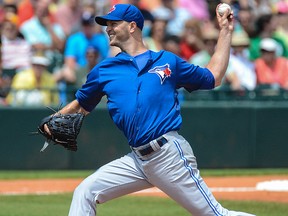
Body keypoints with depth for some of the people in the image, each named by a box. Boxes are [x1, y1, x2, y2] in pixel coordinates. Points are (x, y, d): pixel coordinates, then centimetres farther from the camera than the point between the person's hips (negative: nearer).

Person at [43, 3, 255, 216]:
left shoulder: (168, 61, 9)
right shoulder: (104, 70, 15)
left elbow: (213, 78, 17)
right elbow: (81, 105, 25)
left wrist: (226, 31, 18)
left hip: (170, 153, -4)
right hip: (136, 159, 4)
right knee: (84, 192, -5)